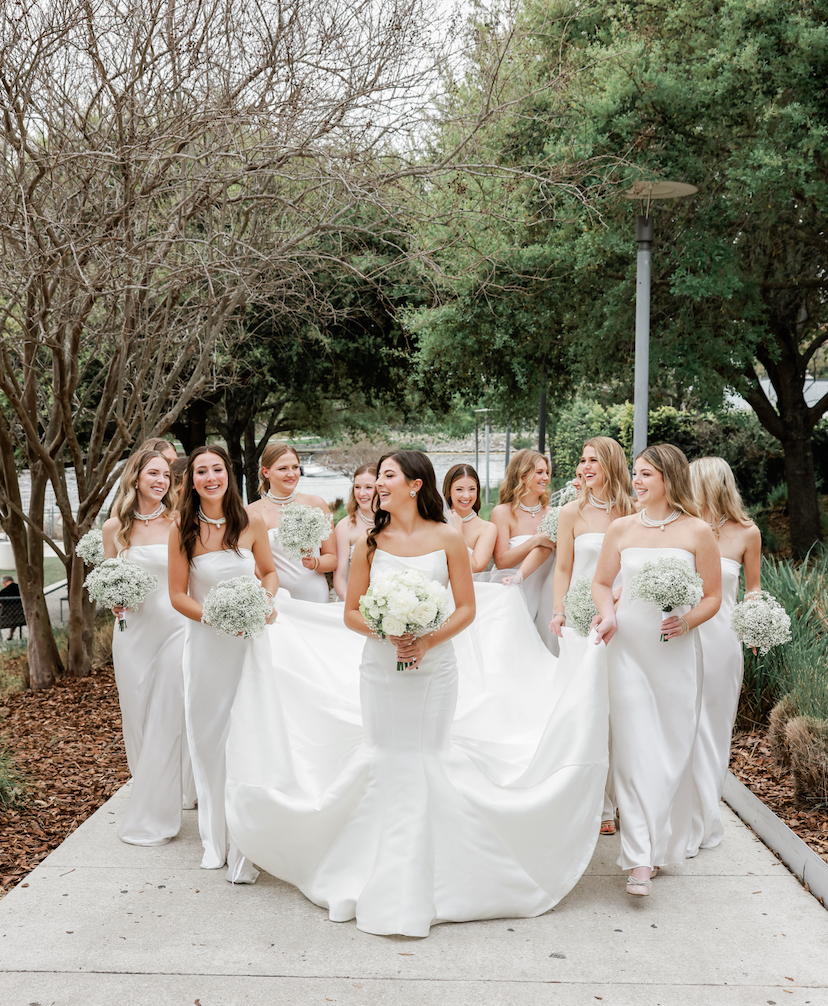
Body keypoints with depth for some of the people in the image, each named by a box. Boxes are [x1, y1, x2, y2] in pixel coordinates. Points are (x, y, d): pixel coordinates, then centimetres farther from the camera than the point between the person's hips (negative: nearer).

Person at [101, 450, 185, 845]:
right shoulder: (115, 527, 4)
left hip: (174, 628, -2)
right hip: (133, 631, 3)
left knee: (166, 723, 0)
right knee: (137, 719, 9)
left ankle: (154, 817, 11)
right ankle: (147, 794, 28)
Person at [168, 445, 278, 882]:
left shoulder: (252, 522, -3)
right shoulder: (183, 530, -5)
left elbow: (269, 572, 11)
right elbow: (178, 595, -2)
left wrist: (267, 600, -9)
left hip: (249, 641, 0)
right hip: (205, 644, 0)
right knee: (209, 739, 9)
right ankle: (216, 840, 26)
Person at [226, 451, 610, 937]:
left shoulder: (448, 538, -1)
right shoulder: (370, 542, 4)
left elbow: (466, 608, -1)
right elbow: (352, 613, 6)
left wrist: (427, 641, -15)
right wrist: (387, 633, -12)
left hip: (435, 669, -2)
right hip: (379, 669, 2)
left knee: (426, 766, 0)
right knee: (385, 767, 4)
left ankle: (424, 887, 13)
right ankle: (382, 887, 17)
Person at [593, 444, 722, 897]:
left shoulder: (696, 531, 0)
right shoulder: (621, 528, 7)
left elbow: (713, 596, 4)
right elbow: (601, 582, 15)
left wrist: (687, 622, -14)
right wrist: (608, 615, -5)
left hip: (676, 652, 0)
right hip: (628, 648, 1)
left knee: (672, 749, 6)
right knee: (634, 749, -5)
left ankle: (663, 845, 23)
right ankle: (639, 859, -5)